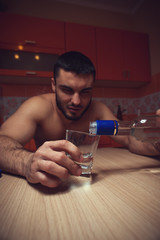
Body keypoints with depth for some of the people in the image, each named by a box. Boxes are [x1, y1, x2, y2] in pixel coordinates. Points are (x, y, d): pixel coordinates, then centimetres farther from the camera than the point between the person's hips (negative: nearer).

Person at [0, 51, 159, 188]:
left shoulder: (97, 110, -10)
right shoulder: (38, 106, -19)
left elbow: (129, 140, -12)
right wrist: (28, 163, -52)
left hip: (86, 177, 3)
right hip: (46, 184, -2)